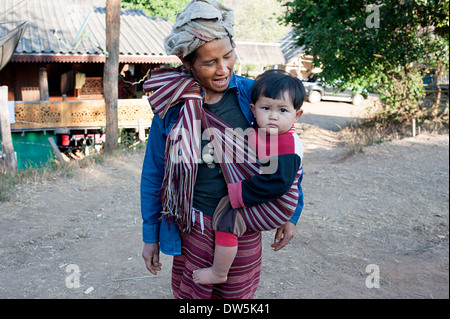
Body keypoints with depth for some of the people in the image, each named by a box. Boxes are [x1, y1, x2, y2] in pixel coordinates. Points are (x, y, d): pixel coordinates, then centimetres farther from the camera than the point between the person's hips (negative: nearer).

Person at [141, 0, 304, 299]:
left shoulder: (252, 95, -7)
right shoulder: (172, 106, -8)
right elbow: (153, 174, 2)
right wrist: (150, 236, 6)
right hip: (193, 226, -1)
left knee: (237, 293, 16)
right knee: (191, 295, 12)